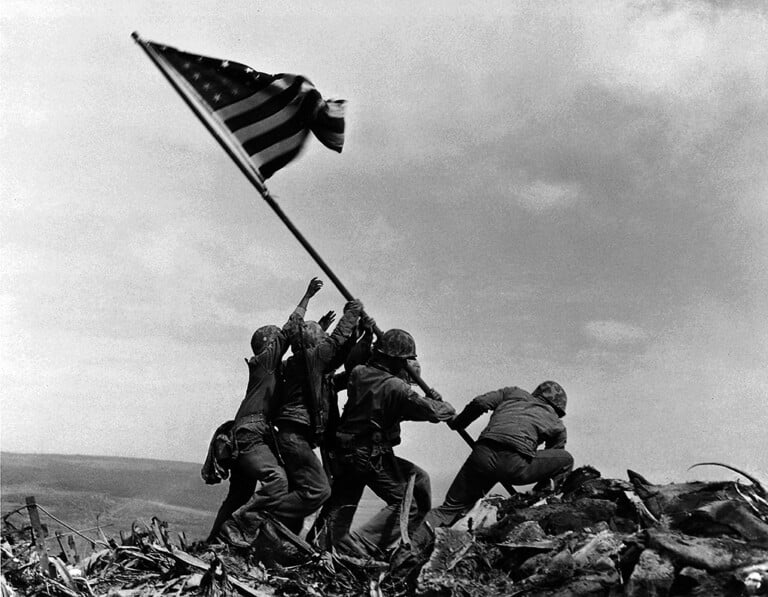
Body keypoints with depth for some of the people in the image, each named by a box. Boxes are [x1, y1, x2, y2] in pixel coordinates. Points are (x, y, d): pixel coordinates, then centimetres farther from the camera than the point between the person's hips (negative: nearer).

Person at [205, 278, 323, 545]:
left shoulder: (274, 367, 22)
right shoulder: (264, 359, -2)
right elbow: (288, 331, -7)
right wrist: (307, 296, -3)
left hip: (245, 437, 10)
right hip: (249, 435, -10)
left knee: (239, 495, 15)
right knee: (277, 481, -24)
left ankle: (213, 539, 22)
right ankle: (234, 524, -19)